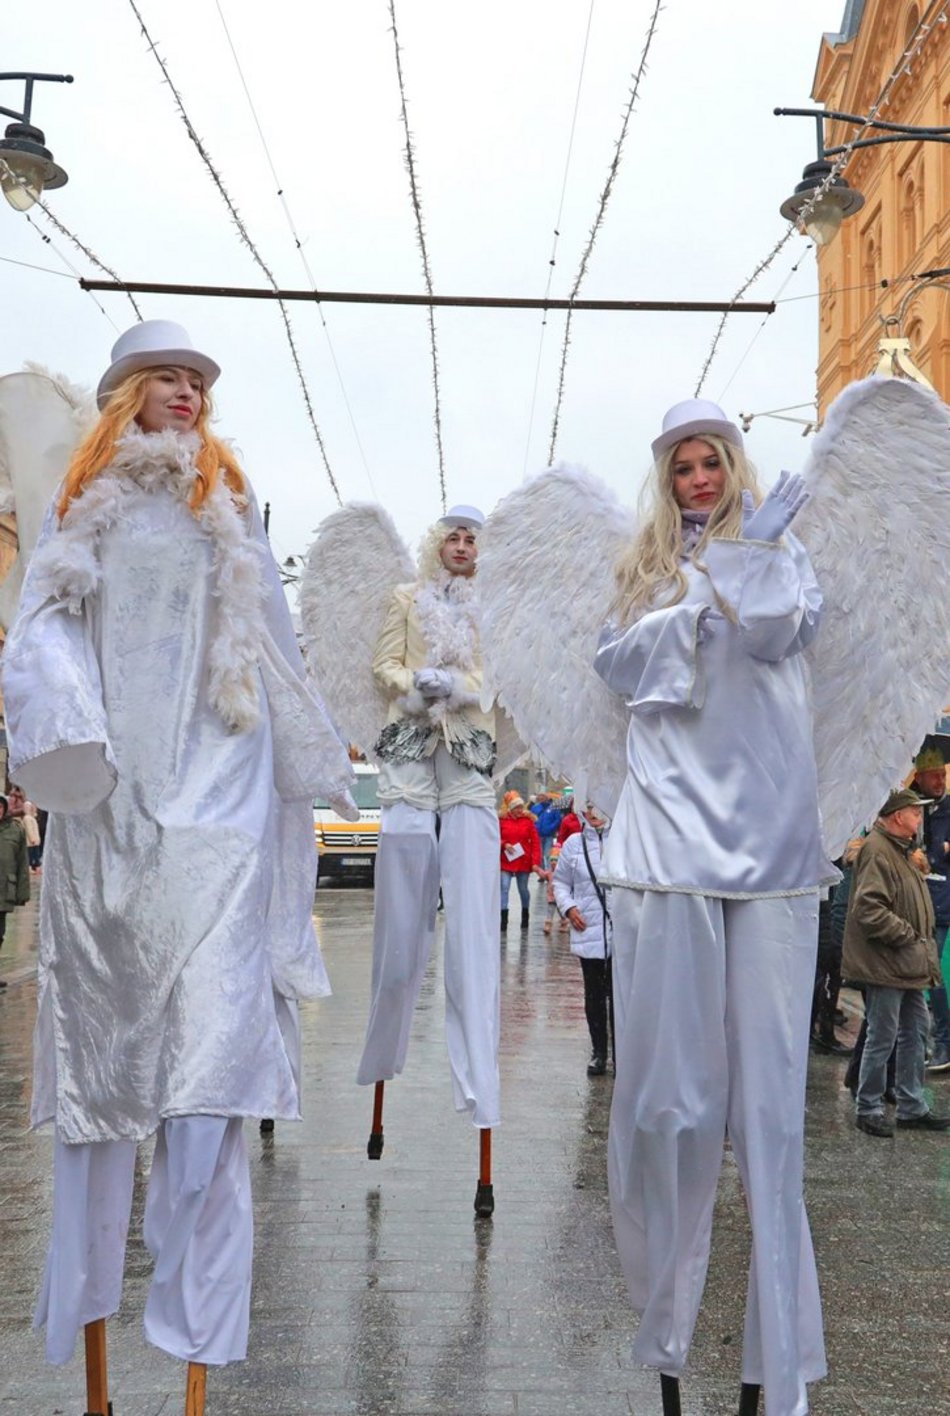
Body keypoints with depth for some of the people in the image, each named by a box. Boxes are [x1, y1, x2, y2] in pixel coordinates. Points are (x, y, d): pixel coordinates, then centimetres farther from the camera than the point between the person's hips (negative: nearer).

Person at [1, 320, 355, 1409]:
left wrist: (312, 763, 19)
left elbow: (273, 646, 19)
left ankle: (196, 1326, -3)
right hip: (104, 801, 0)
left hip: (213, 792, 0)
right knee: (99, 1038, 5)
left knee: (210, 1032, -10)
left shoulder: (228, 506, 17)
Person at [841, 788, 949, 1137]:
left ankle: (912, 1108, 26)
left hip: (909, 966, 10)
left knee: (915, 1035, 16)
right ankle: (868, 1110, 12)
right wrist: (906, 935, -19)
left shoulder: (901, 850, 16)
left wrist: (922, 941, 13)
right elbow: (869, 909, -27)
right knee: (882, 1039, -1)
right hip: (886, 965, -10)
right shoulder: (877, 851, -19)